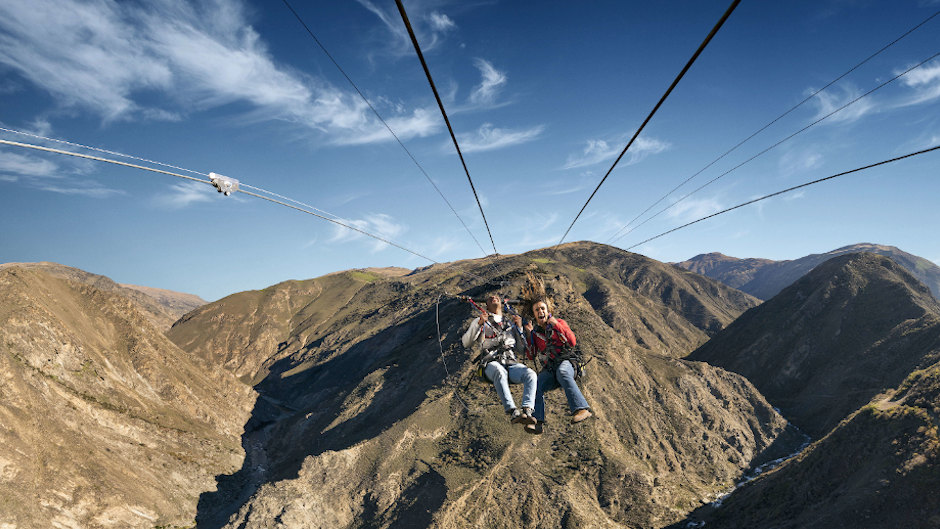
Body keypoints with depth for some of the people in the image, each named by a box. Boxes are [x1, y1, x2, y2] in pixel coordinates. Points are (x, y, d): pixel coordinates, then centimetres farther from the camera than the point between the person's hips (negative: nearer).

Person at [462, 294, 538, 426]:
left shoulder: (510, 325, 31)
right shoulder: (480, 321, 23)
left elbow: (522, 350, 27)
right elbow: (467, 343, 8)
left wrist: (519, 328, 18)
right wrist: (479, 323, -2)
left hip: (511, 362, 3)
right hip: (491, 363, -3)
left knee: (530, 374, -30)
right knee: (500, 372, -40)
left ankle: (527, 410, -43)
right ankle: (513, 412, -50)